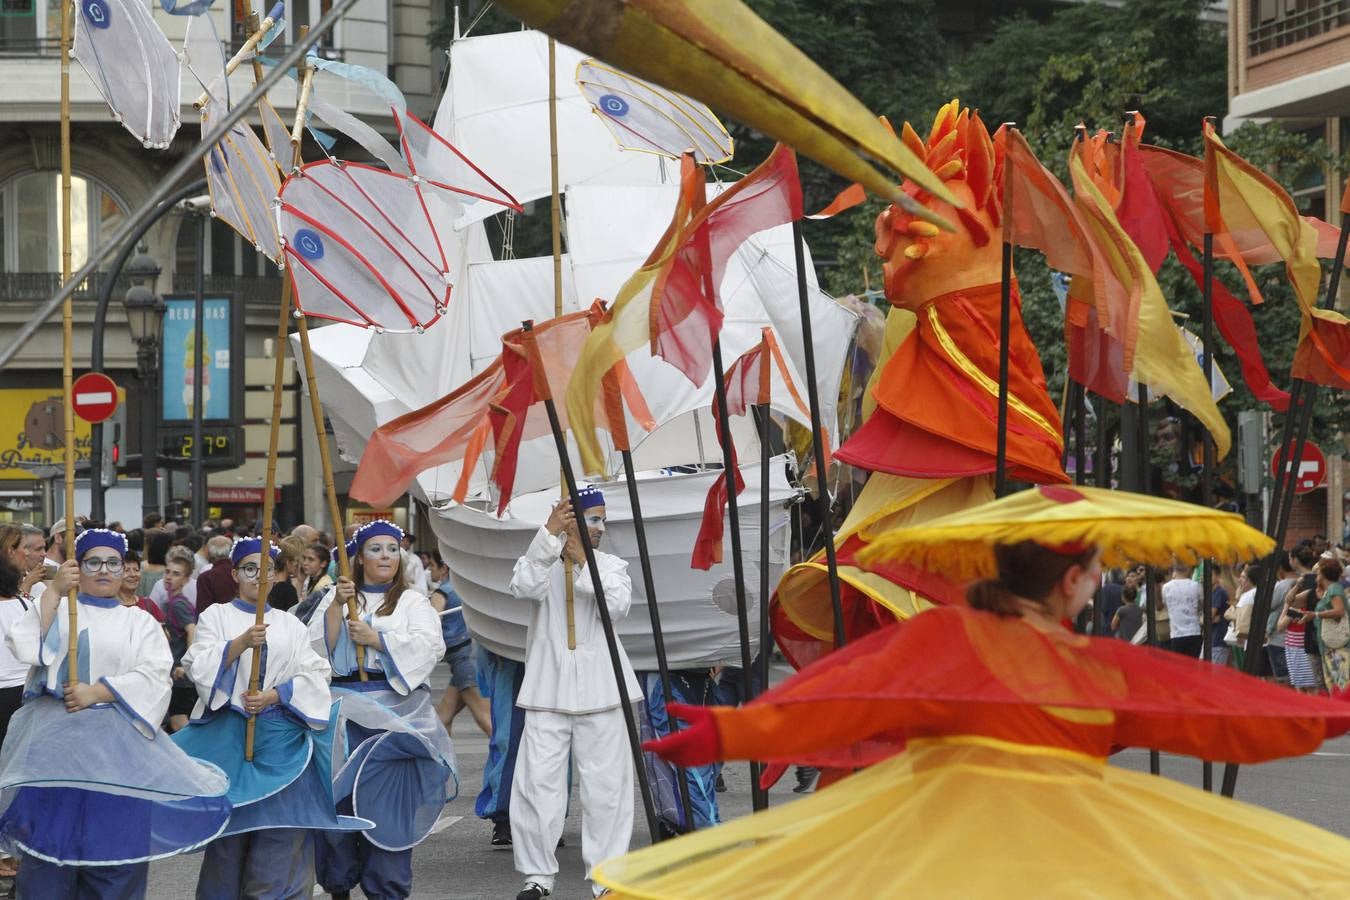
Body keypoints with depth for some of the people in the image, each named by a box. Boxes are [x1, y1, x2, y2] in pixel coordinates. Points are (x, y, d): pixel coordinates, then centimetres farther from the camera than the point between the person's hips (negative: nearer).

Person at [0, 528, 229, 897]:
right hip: (55, 737, 0)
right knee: (51, 835, -5)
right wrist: (54, 593, -15)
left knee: (113, 839, -2)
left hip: (117, 741, 0)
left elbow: (154, 676, -2)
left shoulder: (140, 622, 13)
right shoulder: (55, 609, 13)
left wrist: (96, 692, -12)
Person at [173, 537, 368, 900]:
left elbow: (314, 678, 5)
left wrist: (274, 696, -11)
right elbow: (200, 667, -7)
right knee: (230, 828, -2)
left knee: (279, 828, -5)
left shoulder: (291, 625, 14)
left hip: (282, 738, 2)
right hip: (228, 734, -2)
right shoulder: (216, 616, 8)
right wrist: (241, 643, -21)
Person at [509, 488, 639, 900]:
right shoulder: (541, 561, 6)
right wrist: (550, 534, -24)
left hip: (599, 692, 1)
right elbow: (524, 587, -17)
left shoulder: (611, 565, 10)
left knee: (605, 786, 0)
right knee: (538, 782, -3)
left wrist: (583, 562, -13)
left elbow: (618, 605, -9)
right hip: (548, 692, -1)